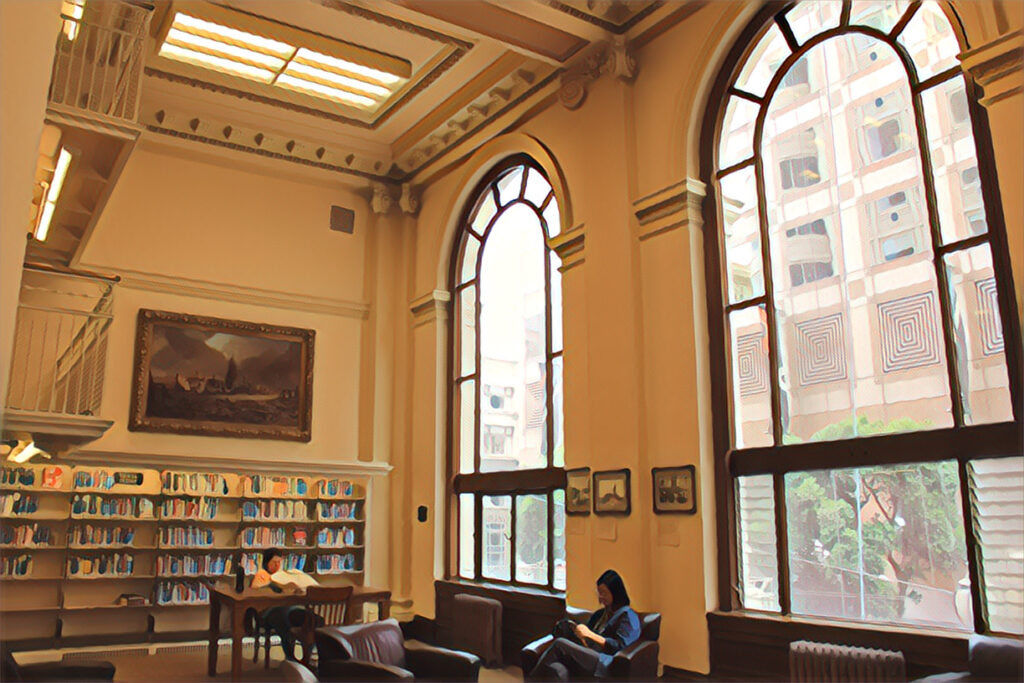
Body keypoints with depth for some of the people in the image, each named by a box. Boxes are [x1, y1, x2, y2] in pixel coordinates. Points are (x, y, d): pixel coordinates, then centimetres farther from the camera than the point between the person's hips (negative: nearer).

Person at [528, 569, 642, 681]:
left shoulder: (627, 616, 7)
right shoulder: (599, 614, 30)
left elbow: (620, 646, -7)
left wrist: (589, 634, -11)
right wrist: (576, 631, 6)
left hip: (605, 663, -7)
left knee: (560, 643, -23)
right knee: (559, 671, -30)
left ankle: (533, 678, -16)